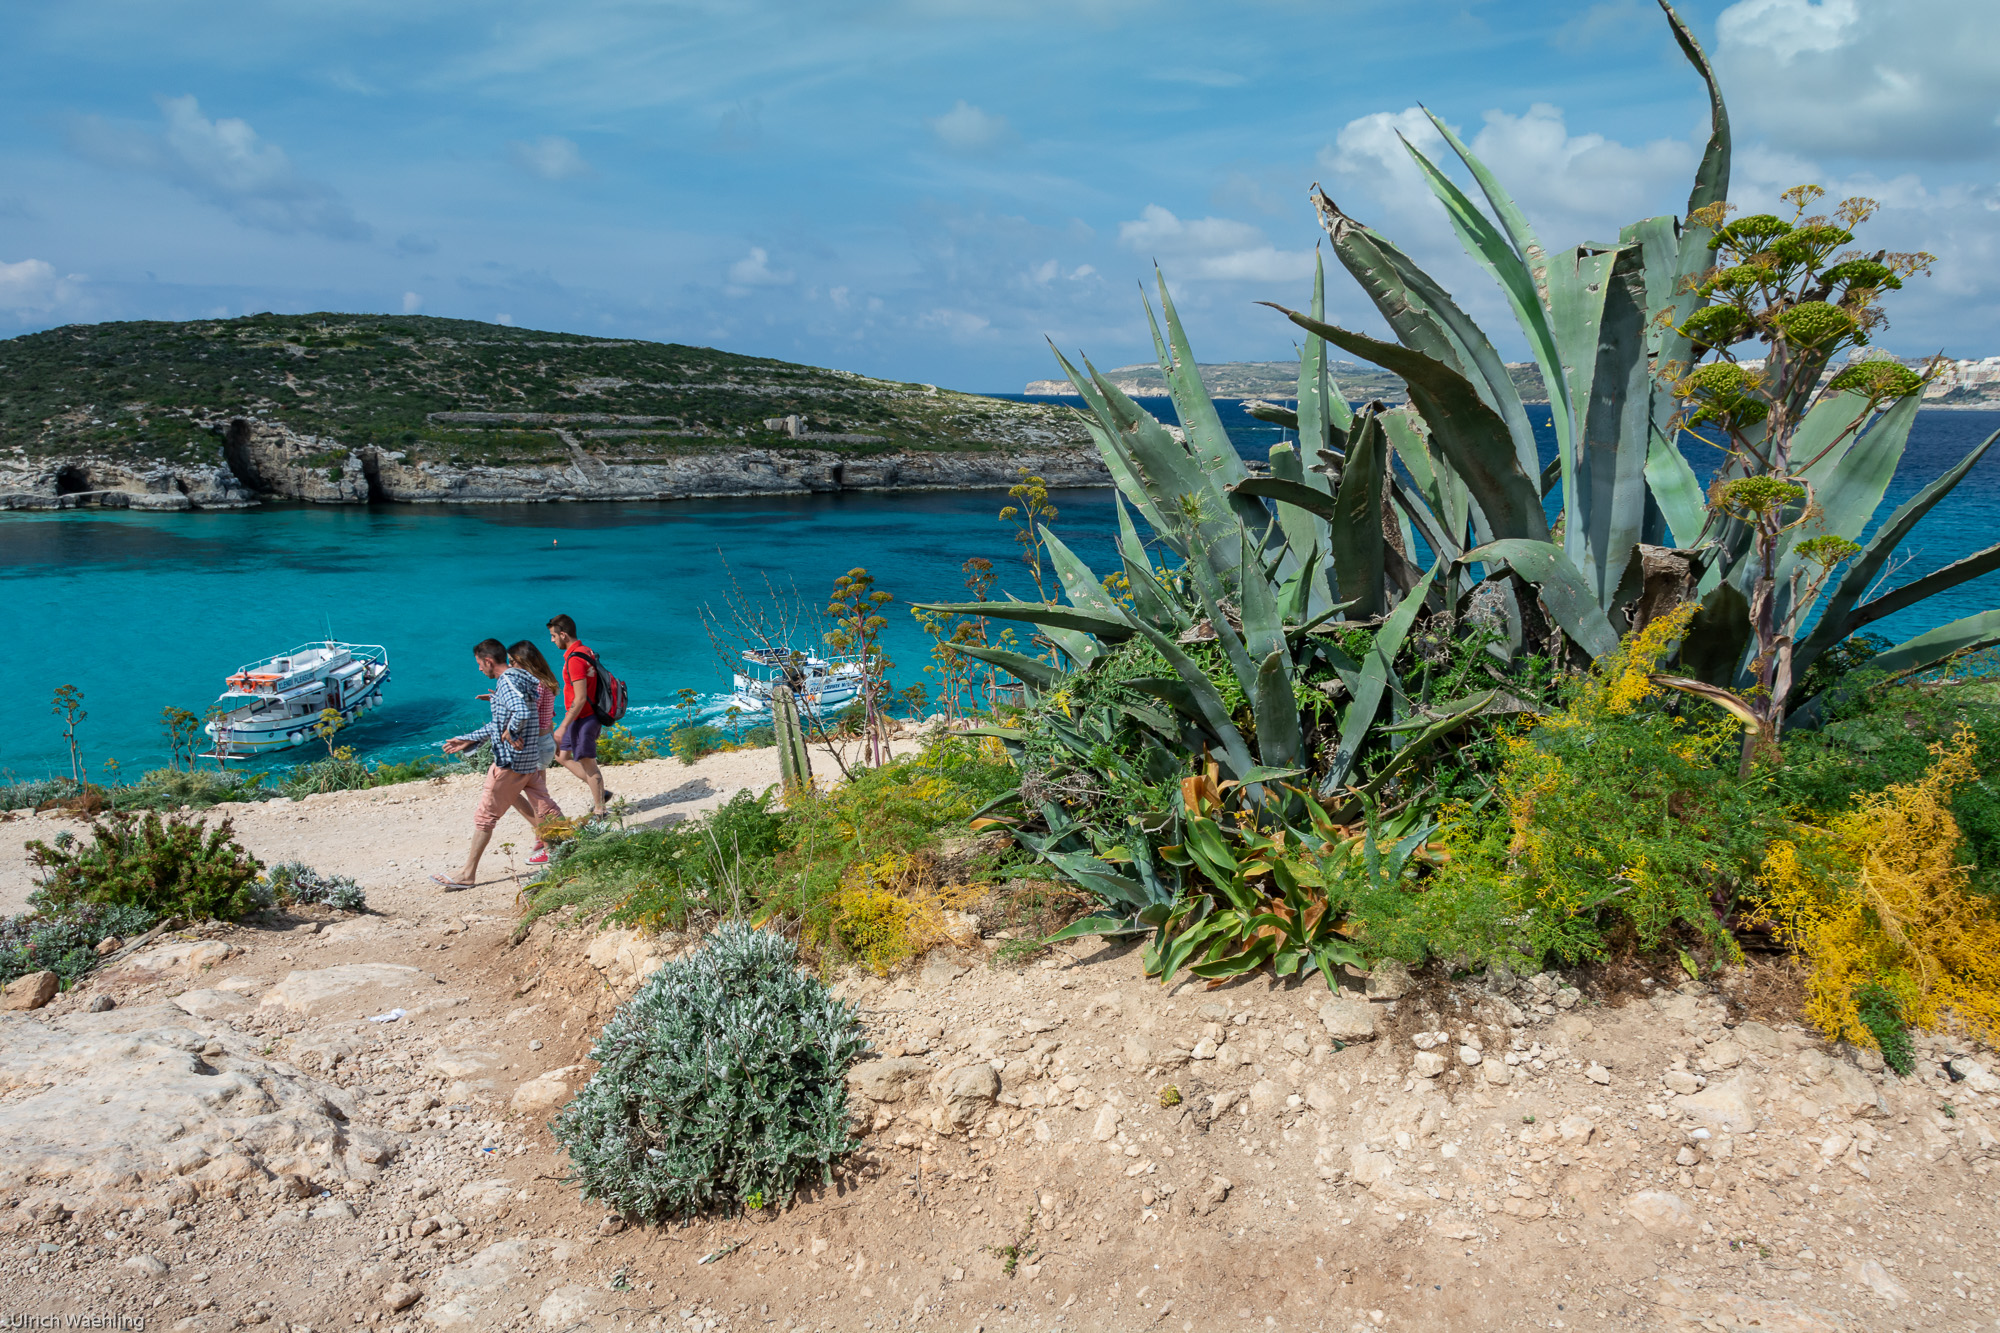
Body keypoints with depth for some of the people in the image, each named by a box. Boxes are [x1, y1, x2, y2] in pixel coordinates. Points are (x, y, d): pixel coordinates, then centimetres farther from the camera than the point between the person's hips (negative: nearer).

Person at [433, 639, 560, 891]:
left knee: (485, 815, 0)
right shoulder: (517, 678, 16)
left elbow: (521, 713, -35)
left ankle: (468, 874, 7)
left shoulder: (507, 681, -15)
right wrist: (468, 740, 22)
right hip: (531, 759, 9)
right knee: (545, 810, 13)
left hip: (511, 761, -9)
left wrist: (509, 735, -19)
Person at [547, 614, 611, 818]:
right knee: (562, 755, 17)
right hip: (587, 717, 10)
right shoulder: (585, 652, 10)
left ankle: (599, 811, 11)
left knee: (588, 763, 0)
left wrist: (563, 727, -21)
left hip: (583, 719, -10)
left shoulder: (575, 659, -21)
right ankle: (599, 792, 20)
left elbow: (580, 699, -24)